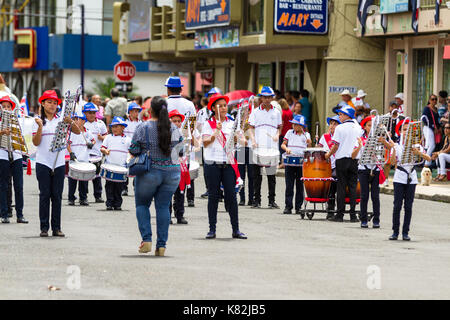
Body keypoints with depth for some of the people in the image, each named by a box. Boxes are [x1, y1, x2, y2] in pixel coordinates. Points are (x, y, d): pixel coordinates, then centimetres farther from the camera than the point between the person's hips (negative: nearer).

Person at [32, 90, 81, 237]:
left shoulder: (61, 120, 6)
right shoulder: (38, 121, 4)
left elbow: (77, 132, -4)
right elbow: (36, 142, -3)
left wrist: (70, 122, -22)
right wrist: (40, 127, -16)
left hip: (59, 163, 1)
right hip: (43, 163, -1)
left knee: (57, 195, 3)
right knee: (44, 195, 0)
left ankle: (56, 228, 6)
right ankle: (44, 228, 3)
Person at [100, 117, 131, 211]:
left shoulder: (127, 139, 9)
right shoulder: (108, 137, 11)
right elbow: (102, 148, 9)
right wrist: (105, 150, -13)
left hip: (121, 167, 0)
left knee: (119, 187, 2)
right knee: (109, 186, -1)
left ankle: (117, 204, 9)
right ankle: (109, 204, 3)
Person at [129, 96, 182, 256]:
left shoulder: (143, 128, -11)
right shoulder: (174, 128, 0)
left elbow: (133, 151, -9)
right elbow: (180, 148, 10)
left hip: (149, 172, -3)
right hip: (172, 172, 3)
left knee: (142, 204, 14)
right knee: (163, 206, 8)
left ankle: (146, 239, 0)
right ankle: (161, 245, 2)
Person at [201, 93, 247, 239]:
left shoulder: (232, 124, 12)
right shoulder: (208, 124, 4)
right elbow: (205, 143, -7)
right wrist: (216, 132, -20)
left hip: (228, 163, 2)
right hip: (212, 163, -2)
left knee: (231, 195, -3)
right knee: (213, 196, 1)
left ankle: (236, 230, -1)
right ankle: (212, 229, 6)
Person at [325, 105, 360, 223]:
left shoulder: (340, 128, -8)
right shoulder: (358, 128, 5)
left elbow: (336, 146, -8)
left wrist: (329, 154, 7)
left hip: (342, 159, -3)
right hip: (354, 160, 3)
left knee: (341, 187, 1)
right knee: (353, 187, 5)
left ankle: (340, 215, 1)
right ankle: (353, 215, 2)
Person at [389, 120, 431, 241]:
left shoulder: (416, 145, 4)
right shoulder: (397, 145, 1)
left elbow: (429, 158, -6)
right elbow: (393, 162, -10)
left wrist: (419, 153, -23)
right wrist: (394, 150, -26)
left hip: (411, 178, 1)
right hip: (399, 177, -1)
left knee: (408, 206, 2)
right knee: (397, 205, -5)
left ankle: (405, 232, 6)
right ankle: (395, 232, 1)